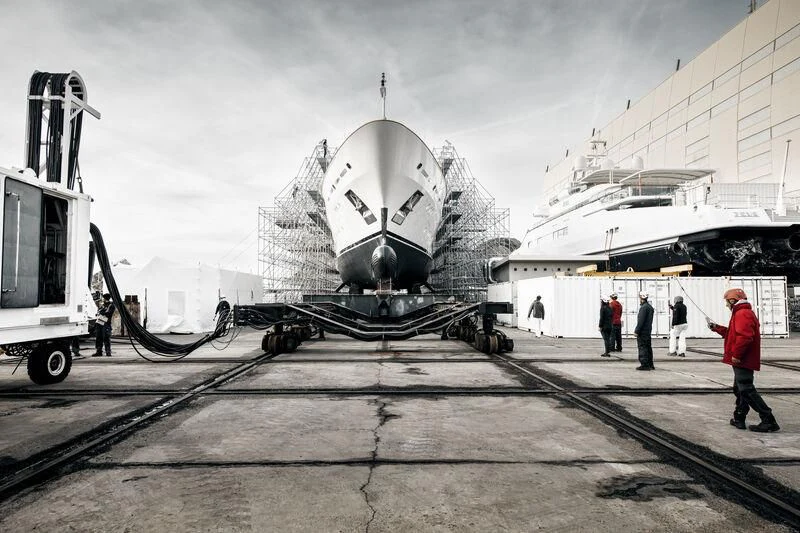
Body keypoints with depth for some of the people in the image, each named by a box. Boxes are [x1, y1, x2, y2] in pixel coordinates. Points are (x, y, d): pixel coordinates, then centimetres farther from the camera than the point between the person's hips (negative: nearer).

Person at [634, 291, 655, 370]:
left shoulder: (643, 307, -17)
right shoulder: (650, 307, 14)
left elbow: (641, 321, -20)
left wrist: (636, 331, -17)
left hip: (642, 331, -10)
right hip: (648, 331, 10)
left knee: (642, 348, -5)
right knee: (648, 348, 13)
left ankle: (644, 365, -4)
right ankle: (650, 365, 19)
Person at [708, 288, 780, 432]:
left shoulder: (742, 314, -17)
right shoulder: (743, 313, 18)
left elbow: (745, 336, -28)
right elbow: (732, 334, 25)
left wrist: (736, 354, -24)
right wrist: (717, 328, 25)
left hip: (742, 361, -11)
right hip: (742, 361, 11)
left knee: (747, 390, -10)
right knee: (740, 389, 17)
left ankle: (769, 421, -8)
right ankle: (739, 419, 24)